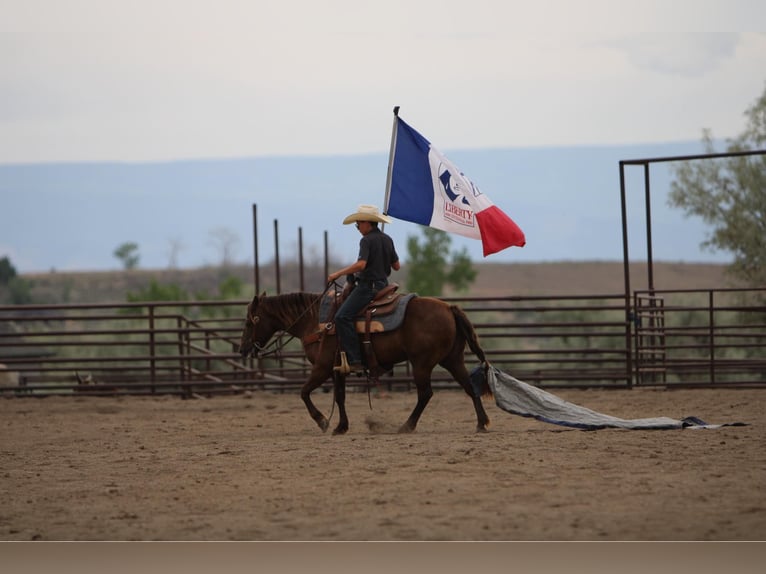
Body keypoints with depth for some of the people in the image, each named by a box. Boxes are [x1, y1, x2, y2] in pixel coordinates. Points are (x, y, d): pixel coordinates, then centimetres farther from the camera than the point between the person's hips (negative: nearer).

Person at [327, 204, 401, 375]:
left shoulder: (367, 240, -13)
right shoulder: (387, 240, 13)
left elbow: (361, 264, -26)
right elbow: (396, 266, 19)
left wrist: (338, 274, -18)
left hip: (368, 286, -10)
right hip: (383, 284, 10)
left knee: (343, 317, -18)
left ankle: (354, 361, -27)